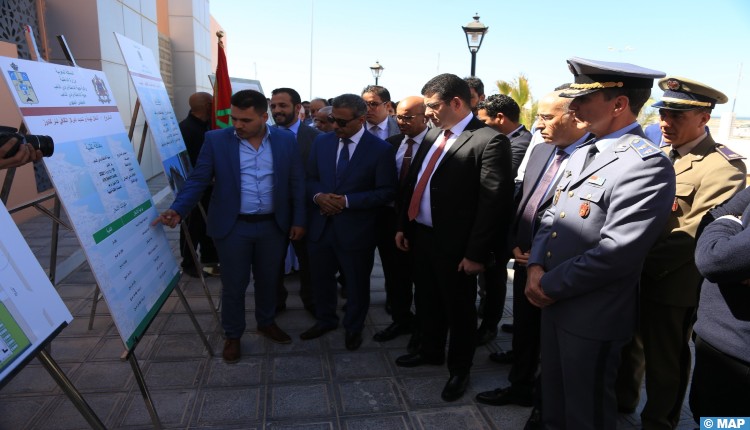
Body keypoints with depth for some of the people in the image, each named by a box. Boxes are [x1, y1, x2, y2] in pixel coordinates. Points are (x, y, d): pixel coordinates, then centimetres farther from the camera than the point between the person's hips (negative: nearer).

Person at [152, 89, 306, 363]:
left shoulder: (285, 140, -2)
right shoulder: (216, 140, -7)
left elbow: (296, 183, 2)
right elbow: (198, 180, -7)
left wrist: (298, 220, 0)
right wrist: (178, 210, -21)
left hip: (273, 226, 2)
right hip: (232, 227, -2)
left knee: (268, 280, 17)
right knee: (233, 285, 9)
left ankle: (267, 323, 40)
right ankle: (232, 335, 29)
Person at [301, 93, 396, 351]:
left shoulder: (380, 149, -11)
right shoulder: (321, 142, 3)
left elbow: (386, 192, -12)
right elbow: (310, 179, 10)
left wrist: (347, 201, -20)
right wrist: (318, 196, -13)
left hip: (356, 230, -4)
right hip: (320, 226, 4)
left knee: (357, 283, 14)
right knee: (320, 278, 19)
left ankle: (354, 328, 38)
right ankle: (325, 320, 45)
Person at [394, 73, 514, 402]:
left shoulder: (489, 141, -16)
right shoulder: (433, 134, 9)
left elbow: (494, 202, -19)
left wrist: (476, 253, -18)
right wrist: (404, 226, 11)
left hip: (454, 243, -7)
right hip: (421, 235, 7)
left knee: (458, 309, 12)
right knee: (427, 301, 23)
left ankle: (459, 370, 33)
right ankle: (430, 351, 45)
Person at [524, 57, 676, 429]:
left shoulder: (647, 165, -20)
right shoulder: (582, 154, 9)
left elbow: (615, 252, -26)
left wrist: (551, 286, -16)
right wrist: (536, 267, -6)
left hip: (592, 316, -8)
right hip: (553, 301, 8)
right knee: (552, 396, 25)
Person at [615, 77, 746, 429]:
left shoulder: (723, 166, -16)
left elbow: (694, 234, -22)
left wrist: (640, 263, -19)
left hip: (671, 284, -7)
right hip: (635, 277, 7)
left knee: (663, 362, 12)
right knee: (629, 345, 23)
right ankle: (622, 401, 45)